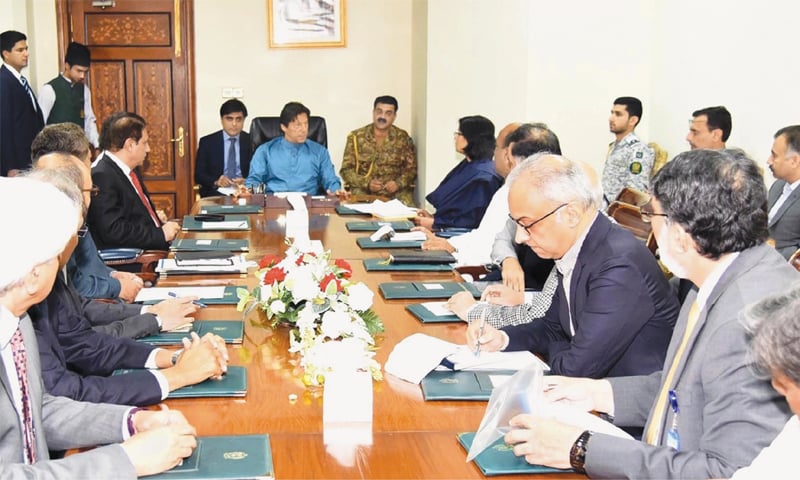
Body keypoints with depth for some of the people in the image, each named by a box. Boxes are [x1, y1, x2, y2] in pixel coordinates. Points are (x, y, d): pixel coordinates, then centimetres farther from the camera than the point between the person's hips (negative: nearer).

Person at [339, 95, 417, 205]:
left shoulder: (403, 138, 6)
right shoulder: (356, 137, 4)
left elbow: (411, 169, 8)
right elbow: (346, 170, 3)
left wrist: (398, 183, -13)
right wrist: (367, 183, -14)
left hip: (396, 191, 1)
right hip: (363, 191, -1)